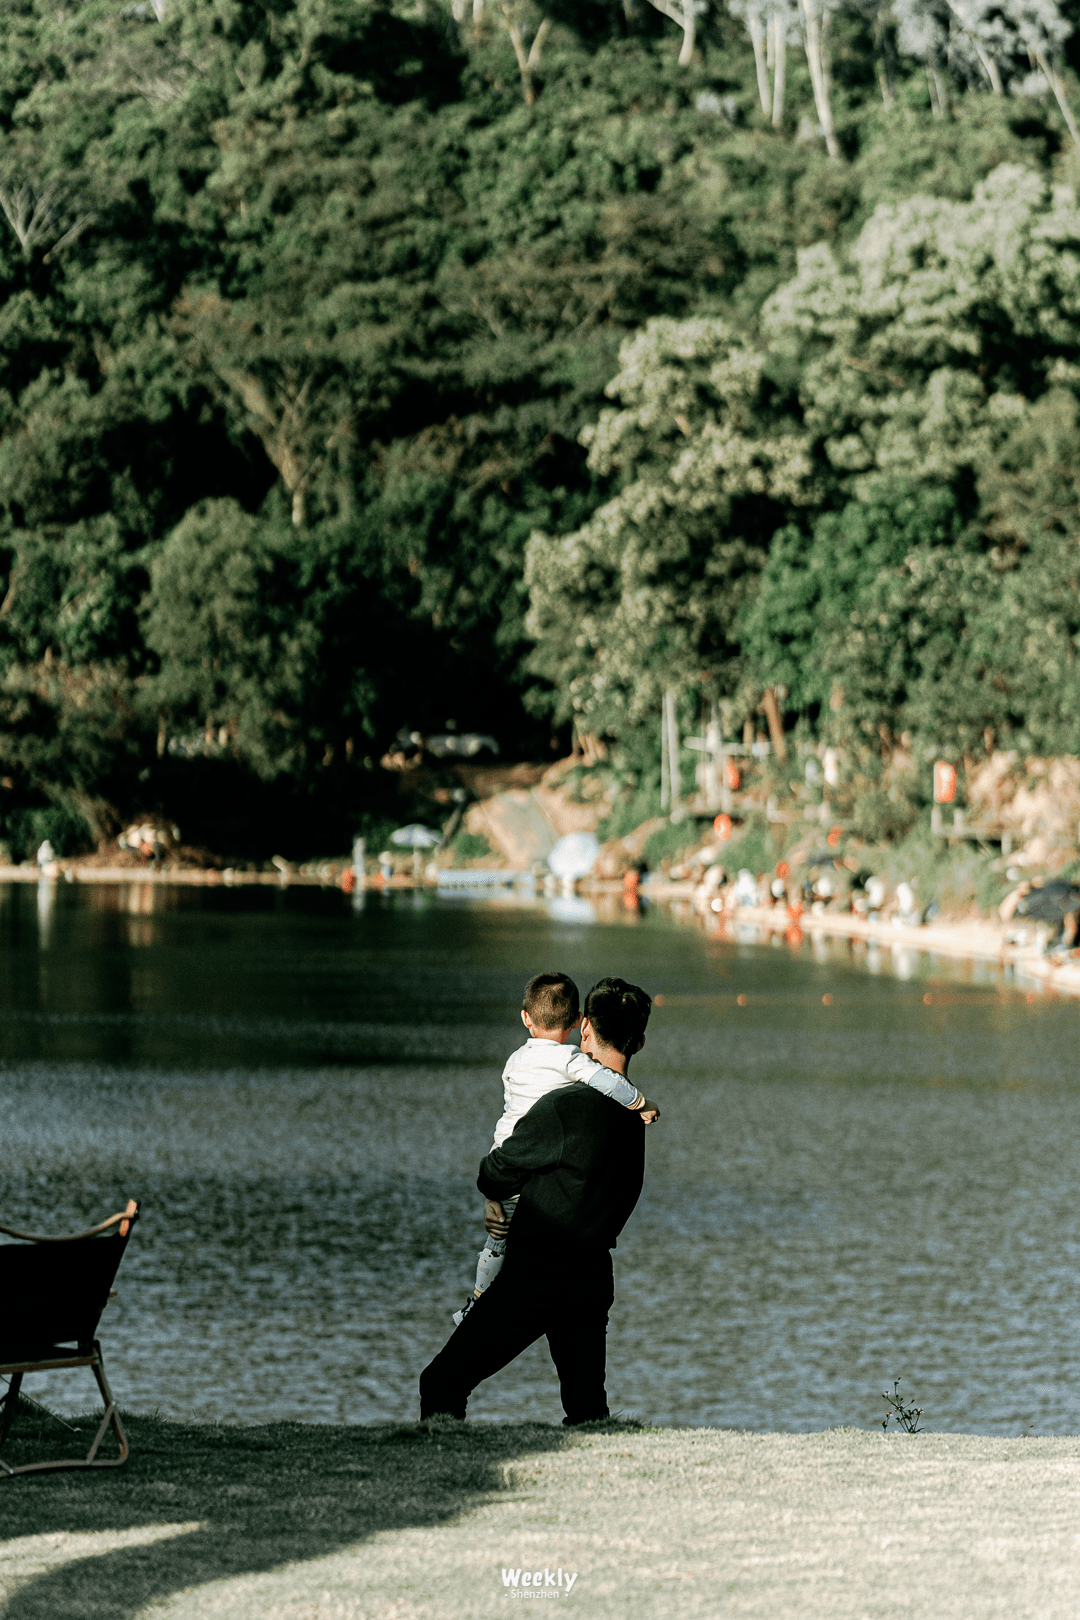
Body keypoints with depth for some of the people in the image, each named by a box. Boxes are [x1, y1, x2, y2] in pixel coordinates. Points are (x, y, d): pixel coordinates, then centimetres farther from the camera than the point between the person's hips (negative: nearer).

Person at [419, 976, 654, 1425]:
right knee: (588, 1410, 16)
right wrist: (500, 1202, 10)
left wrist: (495, 1194, 15)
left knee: (442, 1383, 0)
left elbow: (495, 1173, -9)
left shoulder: (563, 1107, -20)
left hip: (534, 1276, -7)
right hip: (594, 1279, 7)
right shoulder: (634, 1116, 4)